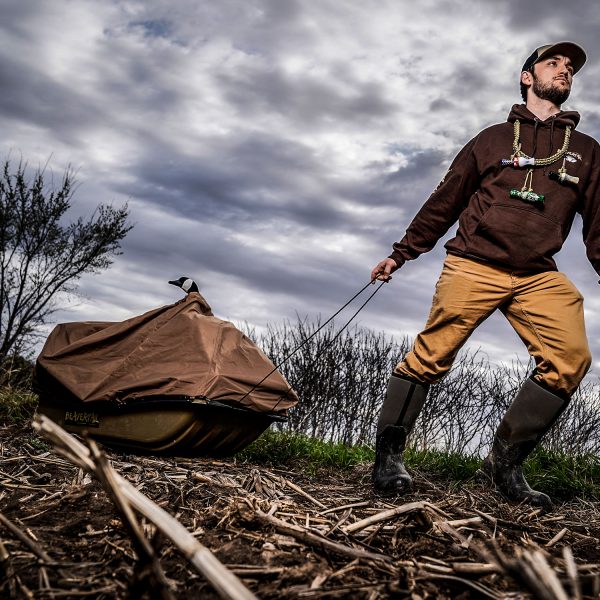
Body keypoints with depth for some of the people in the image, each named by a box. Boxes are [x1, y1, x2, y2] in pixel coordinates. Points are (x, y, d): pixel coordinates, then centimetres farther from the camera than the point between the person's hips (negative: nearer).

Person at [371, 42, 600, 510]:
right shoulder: (494, 138, 13)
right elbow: (443, 203, 15)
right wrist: (400, 255, 14)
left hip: (539, 275, 2)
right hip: (474, 265, -2)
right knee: (431, 355, -12)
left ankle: (505, 463, -8)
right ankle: (390, 454, 0)